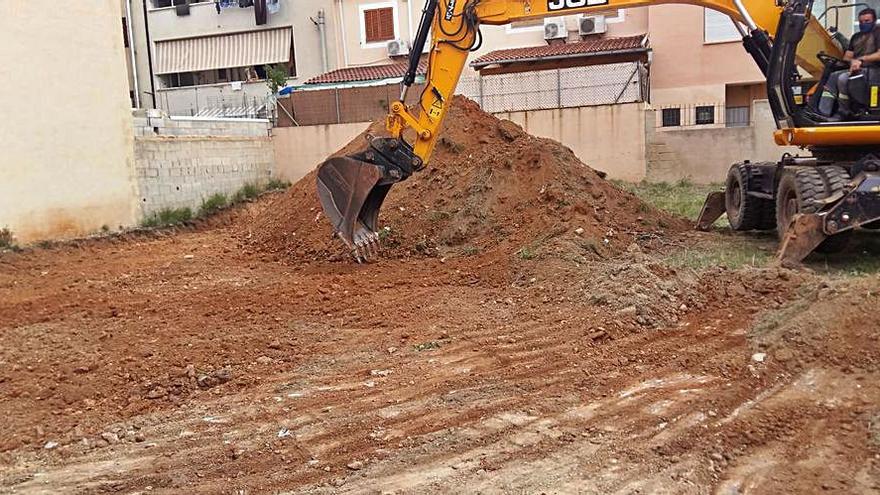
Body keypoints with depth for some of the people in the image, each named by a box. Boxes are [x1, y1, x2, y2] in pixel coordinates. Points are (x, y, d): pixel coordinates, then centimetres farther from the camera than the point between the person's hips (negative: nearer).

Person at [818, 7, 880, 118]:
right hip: (855, 69, 7)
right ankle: (823, 113, -27)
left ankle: (844, 113, -21)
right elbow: (847, 57, 17)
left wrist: (861, 59, -23)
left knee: (843, 78, -32)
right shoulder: (856, 37, 24)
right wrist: (853, 61, -6)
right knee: (831, 77, -17)